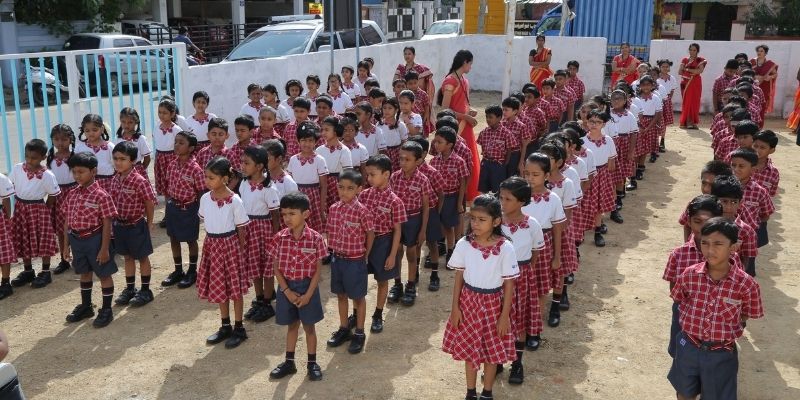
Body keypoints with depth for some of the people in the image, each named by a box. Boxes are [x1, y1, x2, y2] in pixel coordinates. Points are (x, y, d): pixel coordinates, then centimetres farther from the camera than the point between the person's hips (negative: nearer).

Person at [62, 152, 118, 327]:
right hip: (77, 239, 7)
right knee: (84, 273, 21)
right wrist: (66, 244, 10)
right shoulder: (73, 194, 3)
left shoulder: (101, 195, -16)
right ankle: (86, 306, 36)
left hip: (95, 239, -6)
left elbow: (107, 224, -15)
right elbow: (68, 221, 10)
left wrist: (105, 248, -16)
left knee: (104, 275, 6)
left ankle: (106, 310, 18)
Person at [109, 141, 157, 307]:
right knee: (128, 257, 19)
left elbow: (150, 203, -14)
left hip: (136, 225, -6)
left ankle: (145, 290, 21)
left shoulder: (139, 181, -21)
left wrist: (148, 223, -5)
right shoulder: (115, 180, -1)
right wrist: (115, 221, 8)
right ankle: (130, 288, 32)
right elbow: (113, 201, 9)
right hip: (120, 224, 6)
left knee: (142, 257, 9)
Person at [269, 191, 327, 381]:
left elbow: (317, 270, -8)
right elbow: (277, 269, -2)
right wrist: (288, 291, -9)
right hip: (286, 288, 2)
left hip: (307, 287, -2)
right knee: (292, 325, 17)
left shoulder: (315, 238, -13)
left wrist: (308, 294, -12)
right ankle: (289, 362, 31)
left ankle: (312, 363, 25)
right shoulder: (279, 238, -7)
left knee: (309, 326, 11)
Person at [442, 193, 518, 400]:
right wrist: (455, 307, -1)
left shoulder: (505, 248, -17)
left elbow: (509, 284, -9)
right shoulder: (464, 244, -10)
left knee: (492, 350, 12)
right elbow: (459, 277, 0)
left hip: (493, 303, -2)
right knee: (469, 348, 13)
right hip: (469, 301, 2)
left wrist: (505, 315, -8)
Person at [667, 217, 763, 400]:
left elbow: (745, 316, -4)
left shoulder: (746, 284, -20)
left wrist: (726, 332, -8)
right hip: (688, 348, 2)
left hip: (722, 355, -2)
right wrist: (691, 322, -3)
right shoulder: (689, 275, -14)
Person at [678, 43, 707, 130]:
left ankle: (693, 122, -3)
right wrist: (693, 71, -4)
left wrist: (687, 69, -6)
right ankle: (686, 122, -5)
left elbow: (699, 71, -11)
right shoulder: (685, 60, 12)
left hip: (696, 83, -1)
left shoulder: (700, 60, 6)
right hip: (686, 83, 1)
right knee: (687, 102, -4)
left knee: (695, 102, -3)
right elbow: (679, 72, 3)